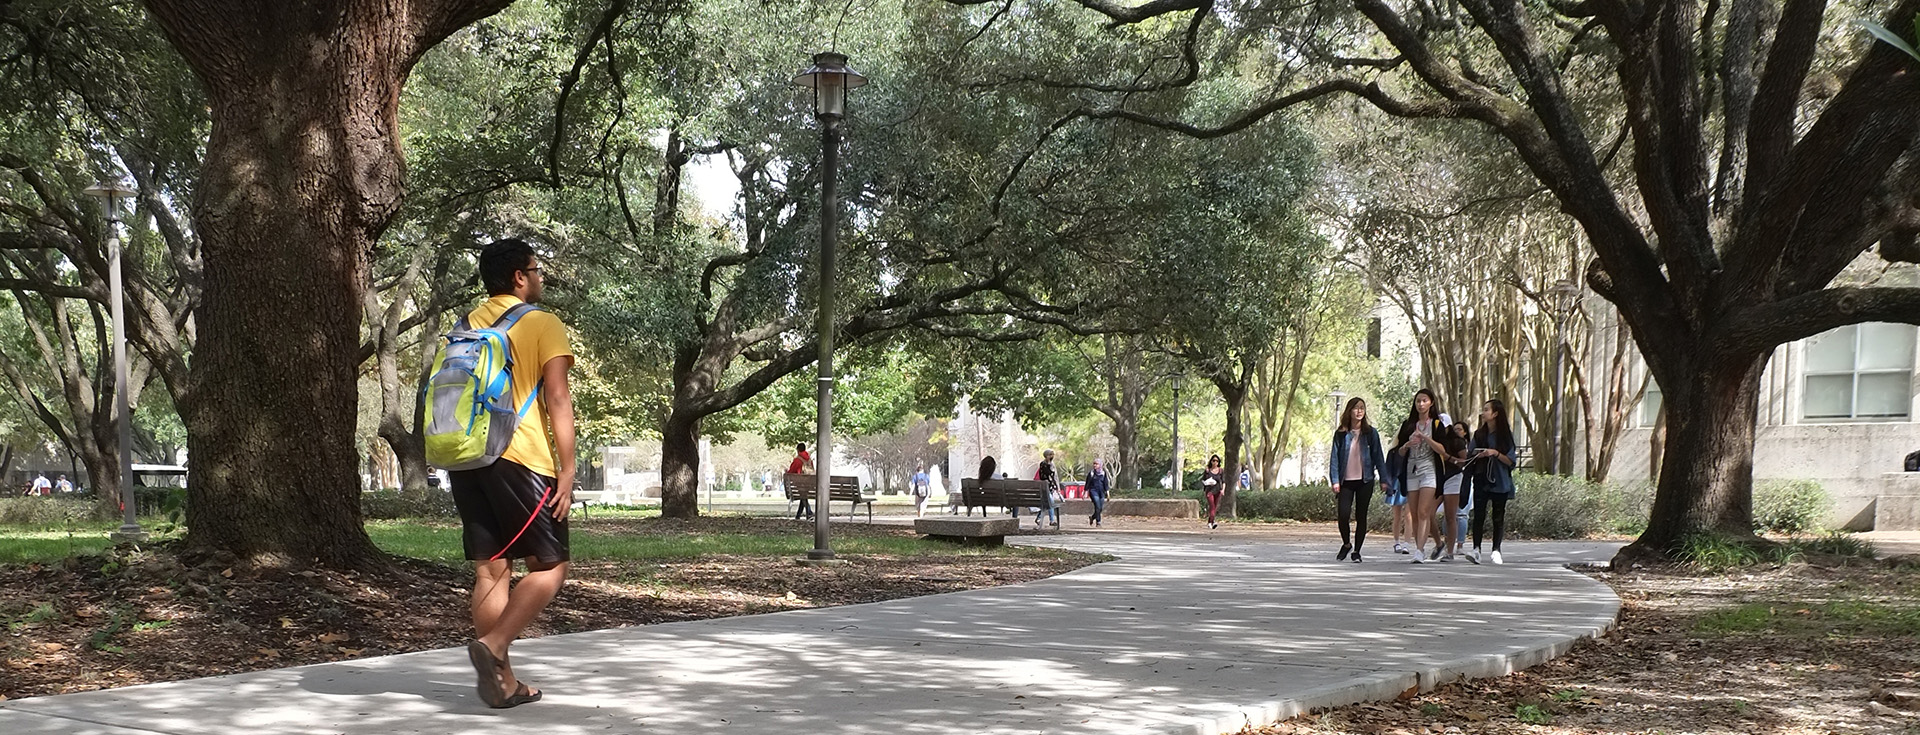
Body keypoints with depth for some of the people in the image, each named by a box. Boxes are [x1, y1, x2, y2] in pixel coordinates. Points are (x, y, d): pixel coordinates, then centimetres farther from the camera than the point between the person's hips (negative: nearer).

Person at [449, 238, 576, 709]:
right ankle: (492, 645, -17)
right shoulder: (542, 324, -1)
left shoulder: (466, 326, 18)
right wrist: (566, 470, -11)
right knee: (549, 567, 2)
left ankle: (503, 682, 8)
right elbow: (557, 398, -9)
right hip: (519, 459, -6)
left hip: (466, 458, 6)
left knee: (491, 571, 7)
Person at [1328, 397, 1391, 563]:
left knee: (1361, 516, 3)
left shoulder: (1370, 433, 4)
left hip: (1365, 481, 0)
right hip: (1346, 481, 0)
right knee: (1344, 515, -10)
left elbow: (1378, 456, 6)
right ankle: (1346, 544, 16)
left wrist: (1383, 479, 1)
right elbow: (1334, 458, 2)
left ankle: (1356, 551, 15)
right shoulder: (1341, 434, 3)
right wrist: (1335, 481, -6)